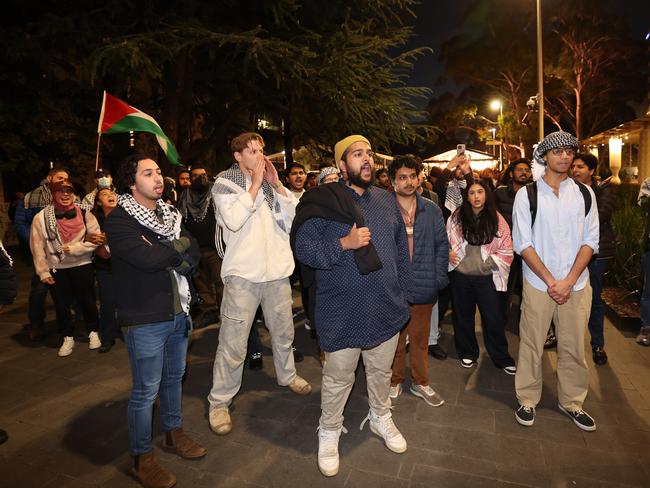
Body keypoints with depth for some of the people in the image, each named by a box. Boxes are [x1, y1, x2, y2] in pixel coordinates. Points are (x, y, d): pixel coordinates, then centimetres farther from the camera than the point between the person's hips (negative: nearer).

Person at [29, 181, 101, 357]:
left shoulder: (85, 215, -6)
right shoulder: (41, 218, -5)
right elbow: (37, 247, -2)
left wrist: (74, 248, -19)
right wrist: (43, 271, -4)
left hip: (82, 265, -1)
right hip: (56, 268, 1)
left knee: (87, 301, 10)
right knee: (61, 304, 11)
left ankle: (93, 332, 30)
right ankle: (68, 337, 29)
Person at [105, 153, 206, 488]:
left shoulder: (168, 214, 9)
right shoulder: (118, 220, -13)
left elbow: (193, 256, -1)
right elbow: (149, 258, -27)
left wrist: (162, 255, -18)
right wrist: (180, 244, -11)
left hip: (178, 312, 7)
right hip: (144, 319, -7)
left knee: (174, 377, 21)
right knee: (145, 391, 7)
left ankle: (173, 434, 42)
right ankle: (142, 459, 27)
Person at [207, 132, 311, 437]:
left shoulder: (271, 182, 12)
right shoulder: (224, 184, -2)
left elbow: (295, 215, 1)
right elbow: (233, 220, -21)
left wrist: (276, 183, -5)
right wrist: (255, 184, -14)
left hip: (277, 269, 5)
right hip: (243, 273, -5)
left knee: (283, 331, 20)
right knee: (233, 343, -2)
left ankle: (287, 375, 43)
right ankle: (219, 401, 16)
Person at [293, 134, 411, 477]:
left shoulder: (386, 201, 8)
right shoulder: (322, 201, -8)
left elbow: (401, 251, 13)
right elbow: (303, 247, -13)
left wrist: (403, 293, 11)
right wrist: (345, 243, -24)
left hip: (386, 309, 5)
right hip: (343, 314, -4)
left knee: (381, 371, 22)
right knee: (338, 378, 10)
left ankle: (380, 417, 47)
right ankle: (329, 432, 34)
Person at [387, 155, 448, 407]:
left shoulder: (432, 210, 5)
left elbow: (441, 244, 8)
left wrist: (438, 277, 0)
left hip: (423, 286, 3)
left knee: (420, 338, 17)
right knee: (394, 338, 12)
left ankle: (420, 382, 35)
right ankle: (395, 381, 32)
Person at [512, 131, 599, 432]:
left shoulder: (585, 194, 6)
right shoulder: (527, 195, -2)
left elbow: (590, 241, 3)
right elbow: (522, 243, -5)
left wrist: (569, 281, -9)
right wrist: (550, 281, -10)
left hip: (577, 285, 3)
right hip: (538, 283, -2)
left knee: (574, 347, 11)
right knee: (531, 345, 6)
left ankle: (571, 401, 31)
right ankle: (527, 400, 24)